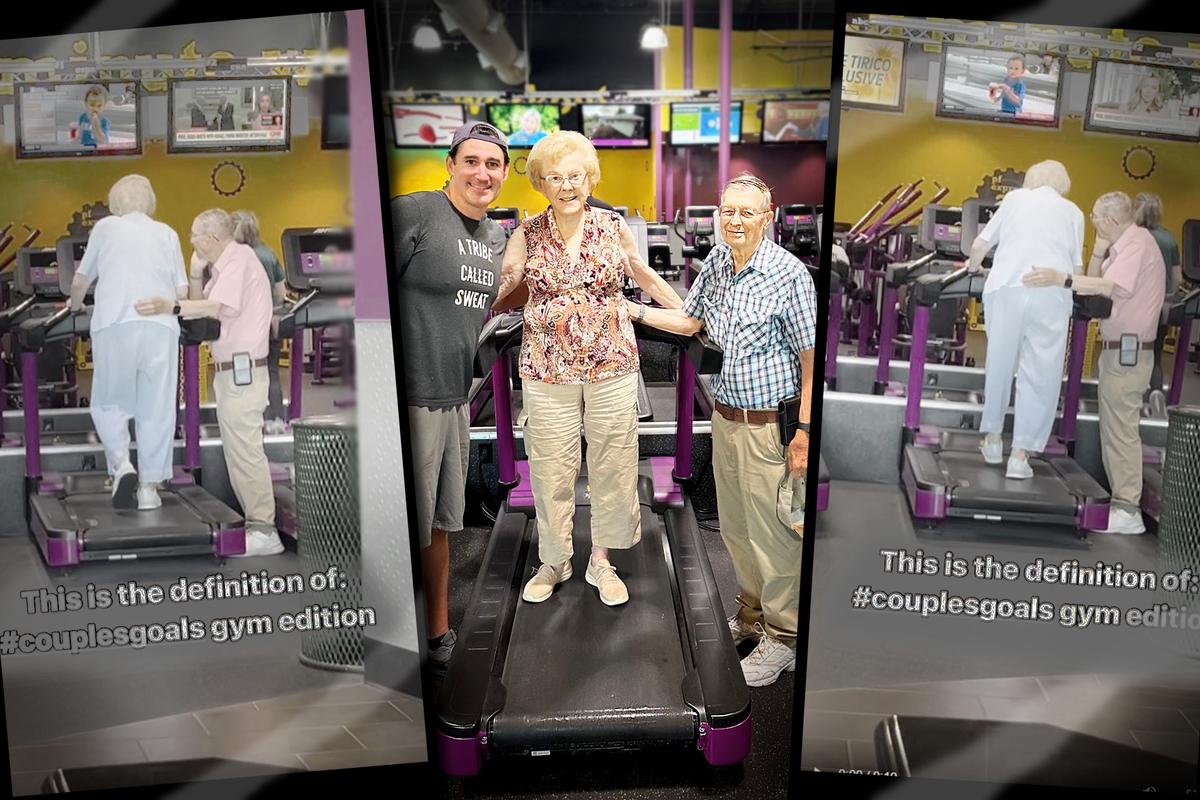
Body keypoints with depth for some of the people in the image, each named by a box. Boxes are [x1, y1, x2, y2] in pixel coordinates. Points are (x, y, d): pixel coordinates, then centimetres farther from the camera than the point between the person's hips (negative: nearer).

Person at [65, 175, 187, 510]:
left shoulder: (106, 226, 12)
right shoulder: (167, 233, 16)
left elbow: (80, 282, 18)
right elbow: (182, 292, 13)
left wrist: (75, 305, 40)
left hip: (114, 326, -1)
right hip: (160, 328, 1)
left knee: (108, 403, 13)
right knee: (156, 410, 5)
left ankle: (121, 464, -7)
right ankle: (149, 487, 5)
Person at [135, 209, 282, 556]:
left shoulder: (239, 257, -12)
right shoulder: (223, 264, 18)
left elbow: (226, 307, -27)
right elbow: (202, 307, 19)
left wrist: (172, 307, -33)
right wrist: (196, 274, 5)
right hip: (231, 370, 10)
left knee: (245, 449, -9)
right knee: (237, 449, 13)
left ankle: (264, 531, -5)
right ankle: (256, 523, 20)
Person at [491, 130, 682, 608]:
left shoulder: (613, 227, 2)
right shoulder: (527, 235, 0)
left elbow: (646, 277, 15)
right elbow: (499, 292, 1)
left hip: (612, 365, 1)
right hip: (547, 370, 0)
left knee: (612, 465, 8)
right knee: (550, 470, 7)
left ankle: (602, 560, 27)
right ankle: (553, 562, 27)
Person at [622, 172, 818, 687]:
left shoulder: (789, 274, -16)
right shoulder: (716, 263, 4)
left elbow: (811, 359, -14)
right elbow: (689, 321, 20)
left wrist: (804, 430, -17)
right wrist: (632, 310, 14)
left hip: (769, 424, -7)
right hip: (724, 416, 7)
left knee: (772, 532, 2)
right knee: (734, 526, 18)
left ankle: (784, 637, 19)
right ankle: (753, 614, 38)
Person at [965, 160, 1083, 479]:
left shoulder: (1015, 197, 20)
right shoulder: (1073, 211, 19)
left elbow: (980, 245, 17)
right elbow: (1077, 268, 13)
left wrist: (973, 267, 37)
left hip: (1006, 287, 1)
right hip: (1052, 294, -1)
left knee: (999, 363, 14)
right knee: (1040, 374, 2)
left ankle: (992, 437, 24)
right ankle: (1020, 454, 0)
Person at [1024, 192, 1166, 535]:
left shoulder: (1137, 243, -13)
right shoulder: (1125, 244, 17)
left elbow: (1111, 287, -28)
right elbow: (1096, 282, 13)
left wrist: (1062, 279, -35)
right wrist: (1100, 248, 5)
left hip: (1126, 351, -10)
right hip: (1117, 348, 10)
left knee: (1121, 429, -7)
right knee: (1113, 427, 12)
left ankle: (1128, 510, -2)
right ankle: (1121, 498, 19)